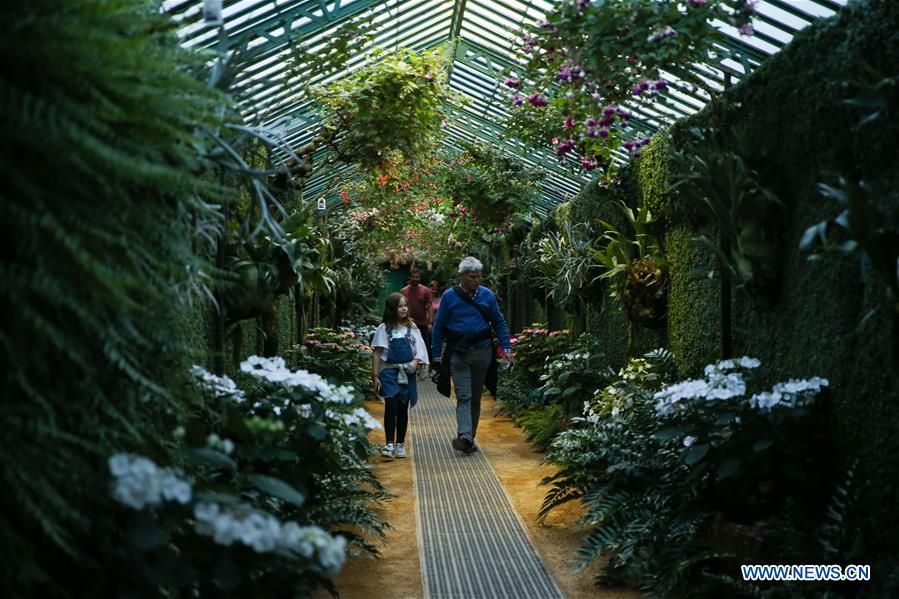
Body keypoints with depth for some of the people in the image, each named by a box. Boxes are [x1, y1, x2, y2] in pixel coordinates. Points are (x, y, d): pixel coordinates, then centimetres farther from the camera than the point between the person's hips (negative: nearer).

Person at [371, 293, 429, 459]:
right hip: (389, 371, -3)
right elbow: (377, 353, 0)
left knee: (403, 408, 7)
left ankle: (400, 444, 17)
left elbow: (419, 349, 9)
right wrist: (375, 375, -5)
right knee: (391, 405, -16)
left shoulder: (412, 328, 9)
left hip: (407, 372, 3)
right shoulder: (384, 329, 2)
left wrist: (416, 361, -12)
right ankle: (389, 444, -17)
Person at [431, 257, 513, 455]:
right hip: (458, 354, -2)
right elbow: (439, 326, 3)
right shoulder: (449, 297, -2)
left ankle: (470, 438, 18)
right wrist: (437, 354, 2)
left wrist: (506, 348, 1)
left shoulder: (488, 295, 2)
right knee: (464, 396, -13)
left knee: (475, 398, 9)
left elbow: (499, 323, 9)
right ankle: (465, 437, -23)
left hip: (482, 351, 2)